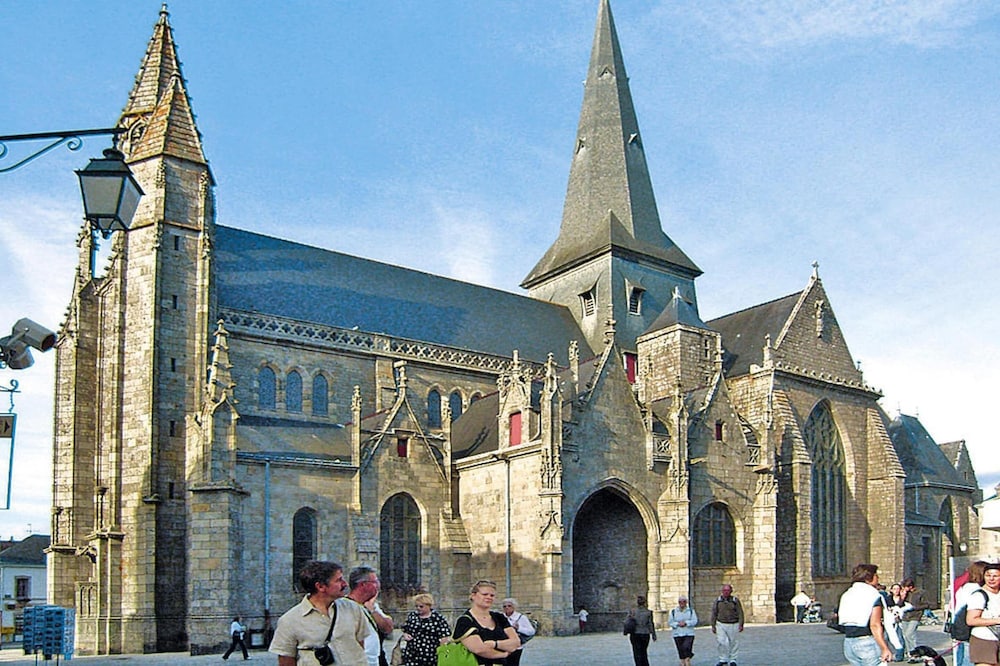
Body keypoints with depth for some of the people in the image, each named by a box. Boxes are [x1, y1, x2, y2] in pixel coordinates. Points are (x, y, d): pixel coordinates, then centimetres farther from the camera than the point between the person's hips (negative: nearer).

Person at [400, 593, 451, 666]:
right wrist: (405, 635, -1)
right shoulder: (411, 616, 7)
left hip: (430, 658, -3)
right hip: (412, 657, 3)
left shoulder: (438, 618, -5)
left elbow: (444, 637, -5)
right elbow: (404, 630, 20)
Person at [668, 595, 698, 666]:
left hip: (689, 634, -2)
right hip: (677, 634, 2)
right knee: (681, 651, 5)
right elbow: (669, 622, 2)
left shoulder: (691, 611, 6)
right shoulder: (673, 612, 6)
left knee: (686, 648, -19)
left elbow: (695, 621, -3)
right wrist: (678, 624, -13)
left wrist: (686, 623, -16)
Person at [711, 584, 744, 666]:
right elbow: (714, 614, 8)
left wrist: (741, 625, -10)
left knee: (734, 643, 5)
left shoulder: (735, 600, 0)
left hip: (733, 625, 0)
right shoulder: (718, 601, 4)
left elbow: (740, 613, -1)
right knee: (722, 642, -9)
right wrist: (713, 626, 6)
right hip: (721, 624, 0)